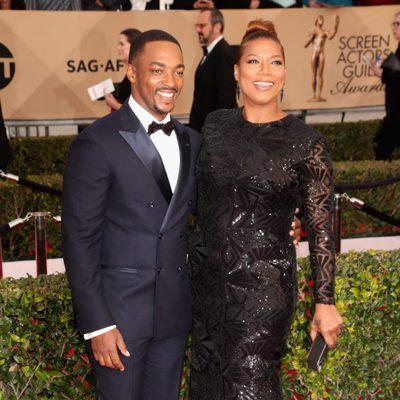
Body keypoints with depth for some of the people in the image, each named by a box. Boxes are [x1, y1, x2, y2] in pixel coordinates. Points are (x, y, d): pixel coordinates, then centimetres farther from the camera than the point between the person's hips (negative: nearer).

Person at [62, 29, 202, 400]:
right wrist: (97, 325, -15)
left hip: (174, 309, 6)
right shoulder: (97, 143, -13)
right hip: (118, 311, -6)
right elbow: (79, 239, -13)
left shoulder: (190, 140, 7)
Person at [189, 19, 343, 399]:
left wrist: (325, 303, -9)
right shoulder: (215, 124, 2)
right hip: (207, 276, 5)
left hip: (262, 282, -4)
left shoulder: (306, 143, -10)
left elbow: (321, 228, -8)